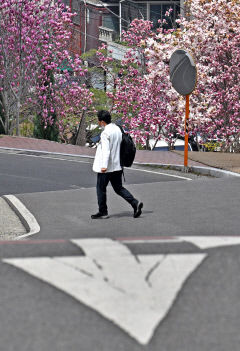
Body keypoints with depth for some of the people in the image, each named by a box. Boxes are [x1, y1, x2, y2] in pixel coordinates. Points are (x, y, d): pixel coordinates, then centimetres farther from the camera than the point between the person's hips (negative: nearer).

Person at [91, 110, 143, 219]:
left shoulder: (105, 133, -17)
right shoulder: (117, 129, 9)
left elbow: (106, 150, -26)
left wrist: (104, 165, -30)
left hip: (107, 167, -8)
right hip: (117, 165, 8)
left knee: (101, 188, 6)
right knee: (119, 188, 13)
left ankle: (103, 212, 13)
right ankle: (135, 203, -3)